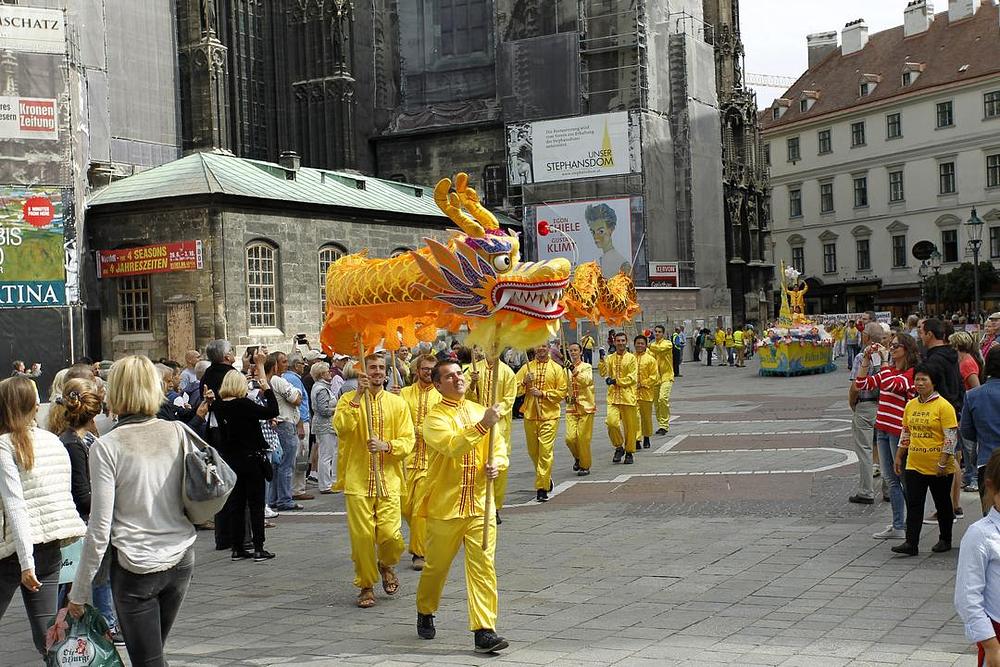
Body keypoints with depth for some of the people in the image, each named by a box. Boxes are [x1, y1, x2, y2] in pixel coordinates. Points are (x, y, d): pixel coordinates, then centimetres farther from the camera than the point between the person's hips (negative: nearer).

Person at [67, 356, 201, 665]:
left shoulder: (106, 447, -12)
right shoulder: (178, 433, 0)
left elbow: (100, 530, -12)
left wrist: (79, 592, -4)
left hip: (137, 569, -5)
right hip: (181, 559, 5)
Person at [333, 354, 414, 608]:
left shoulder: (397, 403, 7)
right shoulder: (349, 399, 3)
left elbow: (408, 442, 2)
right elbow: (342, 428, -16)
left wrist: (386, 445, -16)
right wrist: (358, 396, -19)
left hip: (388, 480, 1)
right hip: (358, 480, -1)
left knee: (391, 535, -8)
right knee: (362, 536, -2)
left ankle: (386, 564, 25)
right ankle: (366, 586, 17)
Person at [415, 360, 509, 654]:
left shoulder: (479, 411, 10)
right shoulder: (435, 417, -7)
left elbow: (499, 447, 13)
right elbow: (452, 446, -26)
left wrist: (497, 464, -9)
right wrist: (483, 425, -36)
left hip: (479, 505, 3)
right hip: (445, 506, -3)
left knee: (483, 566, -5)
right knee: (436, 565, 12)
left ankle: (484, 631, -5)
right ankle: (425, 613, 37)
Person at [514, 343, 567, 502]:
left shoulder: (556, 369, 3)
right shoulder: (527, 367, 8)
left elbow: (562, 392, -1)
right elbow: (514, 388, 4)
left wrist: (543, 393, -11)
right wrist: (524, 382, -14)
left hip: (549, 416, -3)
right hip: (530, 416, 3)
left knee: (546, 451, -11)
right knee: (533, 451, 12)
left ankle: (542, 488, -8)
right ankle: (546, 478, 35)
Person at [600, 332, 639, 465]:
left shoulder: (631, 358, 2)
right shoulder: (609, 358, 11)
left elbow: (633, 377, -5)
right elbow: (604, 373, -2)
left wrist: (616, 381, -13)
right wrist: (602, 360, -16)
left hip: (628, 396, -1)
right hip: (613, 397, 1)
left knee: (630, 425, 3)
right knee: (612, 422, -16)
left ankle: (629, 452, 18)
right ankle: (619, 447, 6)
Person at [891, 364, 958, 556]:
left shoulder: (943, 406, -11)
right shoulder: (910, 405, 7)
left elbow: (951, 437, -13)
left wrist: (942, 463, -17)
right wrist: (899, 456, 16)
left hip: (938, 468, -5)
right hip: (914, 465, 5)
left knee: (942, 504, 11)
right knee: (913, 504, -2)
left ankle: (945, 540, 25)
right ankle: (911, 544, -3)